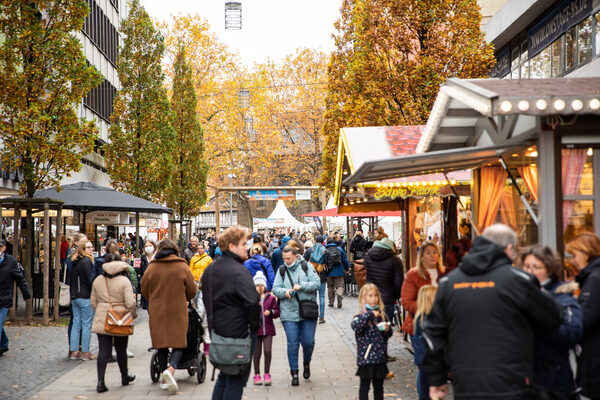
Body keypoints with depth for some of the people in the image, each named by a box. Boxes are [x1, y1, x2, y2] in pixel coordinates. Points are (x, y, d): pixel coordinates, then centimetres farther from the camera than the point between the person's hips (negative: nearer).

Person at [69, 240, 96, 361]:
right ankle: (85, 352, 0)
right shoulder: (87, 261, -13)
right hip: (85, 297, -8)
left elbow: (72, 280, 17)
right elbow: (90, 280, -16)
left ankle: (74, 351, 12)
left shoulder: (74, 262, 13)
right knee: (87, 325, -2)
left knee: (76, 324, 10)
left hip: (74, 297, 8)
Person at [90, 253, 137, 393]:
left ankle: (100, 381, -10)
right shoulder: (124, 281, -10)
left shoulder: (97, 281, 4)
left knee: (103, 350, 1)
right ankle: (125, 377, 32)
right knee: (121, 350, 13)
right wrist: (133, 314, 2)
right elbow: (130, 303, -15)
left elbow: (93, 302, 11)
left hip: (101, 322, 2)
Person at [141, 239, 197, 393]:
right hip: (178, 311, -2)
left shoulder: (152, 267, -1)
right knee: (179, 342, 5)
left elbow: (144, 290, 7)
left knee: (161, 343, 10)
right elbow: (192, 291, 2)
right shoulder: (183, 267, -4)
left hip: (157, 311, 2)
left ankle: (165, 379, 13)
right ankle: (171, 368, -20)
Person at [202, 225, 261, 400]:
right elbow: (252, 302, -27)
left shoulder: (210, 270, 9)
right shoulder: (239, 272, -20)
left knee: (224, 376, 21)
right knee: (237, 380, 2)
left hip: (216, 329, 9)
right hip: (239, 332, -9)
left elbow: (206, 299, 18)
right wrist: (254, 325, -12)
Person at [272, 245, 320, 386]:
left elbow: (316, 283, -5)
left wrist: (301, 286, -17)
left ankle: (306, 363, 31)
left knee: (308, 342, 1)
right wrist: (285, 292, -17)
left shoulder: (306, 266, 2)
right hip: (289, 313, 1)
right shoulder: (282, 270, 7)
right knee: (292, 344, -1)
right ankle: (294, 373, 9)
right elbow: (276, 288, 3)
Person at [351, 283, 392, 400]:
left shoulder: (382, 315, 5)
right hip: (366, 358, -4)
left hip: (380, 358, 5)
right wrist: (369, 314, -28)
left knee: (378, 386, 16)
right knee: (365, 387, 6)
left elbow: (389, 334, 14)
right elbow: (355, 326, -30)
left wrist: (387, 330, -9)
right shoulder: (361, 316, -9)